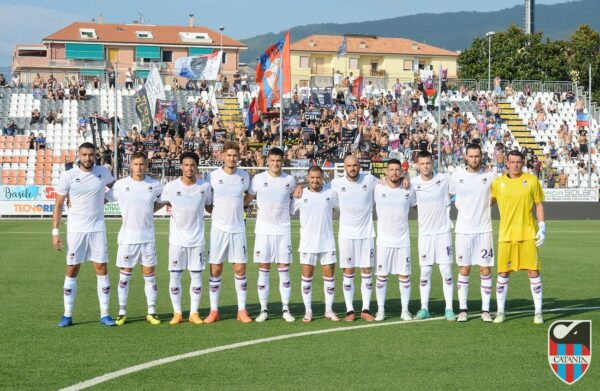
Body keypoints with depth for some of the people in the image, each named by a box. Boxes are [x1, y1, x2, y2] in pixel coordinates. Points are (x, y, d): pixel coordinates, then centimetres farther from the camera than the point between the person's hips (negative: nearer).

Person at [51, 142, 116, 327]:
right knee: (72, 270, 1)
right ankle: (67, 315, 8)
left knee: (102, 269, 1)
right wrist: (55, 232, -6)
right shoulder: (68, 176, -6)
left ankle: (104, 314, 7)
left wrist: (104, 199, 4)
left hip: (97, 229, 2)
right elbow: (58, 205, -2)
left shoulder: (103, 172, 0)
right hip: (75, 230, -2)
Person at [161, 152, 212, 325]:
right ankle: (177, 313, 11)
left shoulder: (205, 186, -2)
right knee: (174, 275, 1)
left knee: (197, 275, 3)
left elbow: (209, 205, 12)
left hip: (197, 239, 1)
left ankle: (194, 313, 12)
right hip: (177, 239, -1)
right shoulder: (171, 187, -7)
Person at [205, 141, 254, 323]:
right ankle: (214, 311, 8)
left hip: (238, 228, 1)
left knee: (240, 269, 0)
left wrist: (236, 206, 8)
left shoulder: (244, 176, 2)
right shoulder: (213, 176, -4)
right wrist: (214, 210, -1)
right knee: (215, 269, 0)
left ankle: (242, 310, 8)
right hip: (218, 228, -1)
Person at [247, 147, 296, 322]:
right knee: (264, 270, 2)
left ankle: (285, 309, 8)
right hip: (263, 230, -1)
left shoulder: (289, 180, 2)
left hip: (283, 230, 1)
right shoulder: (258, 179, -2)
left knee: (284, 269, 2)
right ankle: (263, 309, 8)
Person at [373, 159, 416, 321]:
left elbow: (416, 204, 19)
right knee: (382, 276, 1)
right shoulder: (378, 189, -4)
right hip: (383, 241, -1)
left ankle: (405, 310, 10)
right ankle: (380, 310, 10)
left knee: (404, 275, 2)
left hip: (403, 241, 1)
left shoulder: (409, 190, 1)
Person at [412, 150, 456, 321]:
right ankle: (424, 309, 12)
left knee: (447, 271, -2)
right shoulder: (413, 183, -1)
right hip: (425, 233, 1)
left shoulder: (444, 179, -3)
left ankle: (449, 309, 4)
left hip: (443, 232, -1)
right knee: (425, 272, 4)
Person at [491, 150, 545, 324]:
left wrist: (542, 227, 0)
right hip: (506, 236, 1)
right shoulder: (498, 183, 4)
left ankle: (538, 312, 8)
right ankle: (500, 312, 14)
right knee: (503, 273, 3)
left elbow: (538, 205, 7)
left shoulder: (532, 180, 3)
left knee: (533, 272, -1)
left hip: (528, 234, -1)